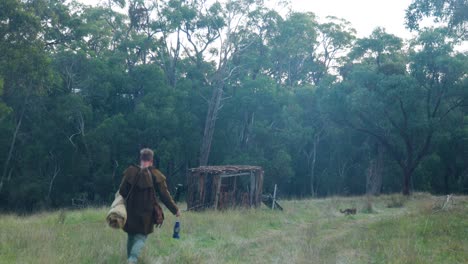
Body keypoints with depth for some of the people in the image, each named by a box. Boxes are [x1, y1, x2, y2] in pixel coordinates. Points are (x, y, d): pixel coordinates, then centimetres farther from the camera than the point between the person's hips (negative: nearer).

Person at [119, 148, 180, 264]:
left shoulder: (130, 172, -5)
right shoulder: (156, 175, -8)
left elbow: (122, 192, -3)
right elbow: (164, 196, -5)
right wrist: (175, 210, 5)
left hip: (131, 212, 2)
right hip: (146, 214, -2)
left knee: (131, 236, 20)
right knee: (141, 237, 5)